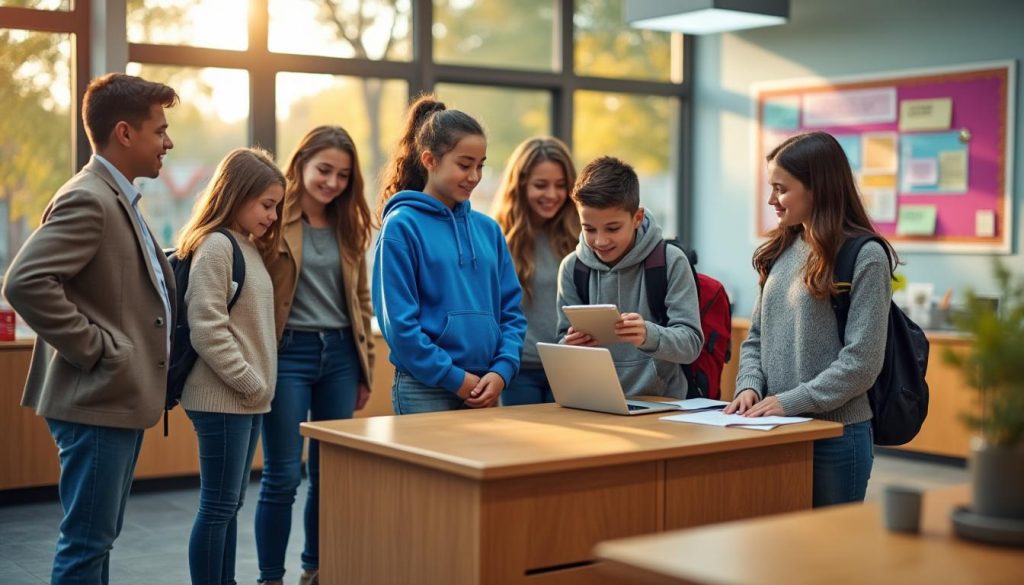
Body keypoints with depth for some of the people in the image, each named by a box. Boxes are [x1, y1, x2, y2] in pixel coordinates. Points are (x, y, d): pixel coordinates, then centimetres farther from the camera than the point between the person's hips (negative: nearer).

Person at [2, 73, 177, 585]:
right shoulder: (87, 200, -16)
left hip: (120, 399, 10)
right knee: (87, 543, -2)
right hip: (98, 401, -10)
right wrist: (94, 350, -21)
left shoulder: (117, 199, 15)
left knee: (98, 538, 17)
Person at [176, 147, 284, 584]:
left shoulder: (248, 247, 15)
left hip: (247, 399, 9)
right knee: (218, 506, -3)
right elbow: (206, 330, -19)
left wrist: (260, 385, 11)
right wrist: (251, 383, -15)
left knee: (230, 504, 13)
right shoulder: (215, 246, -13)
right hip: (223, 398, -9)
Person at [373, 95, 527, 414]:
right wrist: (456, 379, -11)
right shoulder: (402, 226, -6)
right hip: (424, 390, -5)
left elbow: (511, 310, 10)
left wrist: (502, 371, -6)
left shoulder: (488, 229, 10)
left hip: (484, 391, 5)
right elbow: (398, 322, -11)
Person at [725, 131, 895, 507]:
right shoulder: (781, 252, 9)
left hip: (837, 433, -5)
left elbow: (862, 361, -15)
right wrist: (750, 386, -4)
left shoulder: (865, 257, -10)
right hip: (776, 432, 5)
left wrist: (790, 401, -18)